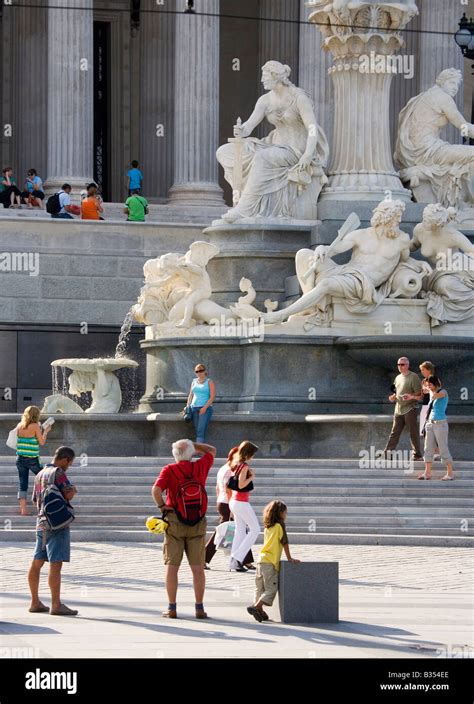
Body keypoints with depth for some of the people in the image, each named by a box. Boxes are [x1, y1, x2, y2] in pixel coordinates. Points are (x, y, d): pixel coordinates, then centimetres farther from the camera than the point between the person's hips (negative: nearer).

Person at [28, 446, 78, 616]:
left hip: (41, 523, 9)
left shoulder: (40, 474, 16)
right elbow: (68, 494, -20)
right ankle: (56, 605, -14)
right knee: (56, 564, -11)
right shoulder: (58, 473, -11)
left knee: (37, 563, 11)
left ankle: (35, 602, 18)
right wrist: (73, 489, -1)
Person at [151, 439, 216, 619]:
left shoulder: (169, 470, -6)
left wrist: (162, 506, -5)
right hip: (198, 523, 2)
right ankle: (200, 608, 5)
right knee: (198, 567, 6)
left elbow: (156, 490, -20)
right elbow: (211, 450, 21)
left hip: (174, 522, -2)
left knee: (172, 566, 3)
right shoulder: (200, 467, 2)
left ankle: (172, 608, 1)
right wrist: (191, 444, 16)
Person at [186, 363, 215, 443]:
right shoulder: (194, 382, 18)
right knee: (197, 431, -3)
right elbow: (190, 395, 21)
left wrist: (205, 407, -15)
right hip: (194, 408, 5)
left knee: (201, 431, -19)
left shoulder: (209, 382, 4)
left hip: (205, 409, -5)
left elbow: (212, 396, -4)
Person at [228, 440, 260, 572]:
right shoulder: (244, 466, -15)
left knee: (240, 531, 12)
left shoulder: (236, 465, 11)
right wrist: (251, 476, -11)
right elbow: (241, 485, -22)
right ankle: (237, 557, -6)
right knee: (255, 529, 0)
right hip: (242, 502, -9)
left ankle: (234, 562, 10)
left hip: (234, 501, 9)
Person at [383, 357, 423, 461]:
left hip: (410, 409, -6)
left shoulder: (413, 377, -5)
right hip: (398, 409, 7)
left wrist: (411, 397, -27)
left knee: (413, 433, -3)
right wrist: (392, 398, 4)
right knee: (395, 432, 4)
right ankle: (387, 452, 3)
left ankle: (417, 455, 2)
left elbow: (420, 395, -7)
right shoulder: (398, 378, 17)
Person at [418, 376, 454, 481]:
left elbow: (434, 396, -27)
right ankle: (427, 473, 5)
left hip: (440, 424, -8)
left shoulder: (443, 392, -7)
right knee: (428, 449, 3)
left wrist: (431, 390, -8)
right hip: (430, 424, 8)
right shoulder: (433, 394, 15)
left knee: (443, 449, -6)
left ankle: (450, 473, -1)